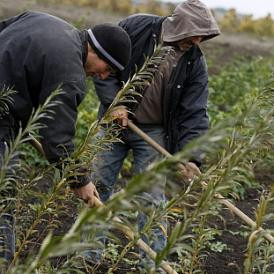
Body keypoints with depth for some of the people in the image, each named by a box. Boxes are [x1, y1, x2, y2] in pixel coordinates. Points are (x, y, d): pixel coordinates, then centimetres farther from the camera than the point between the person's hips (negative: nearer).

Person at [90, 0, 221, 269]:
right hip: (114, 120, 0)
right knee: (98, 185, 6)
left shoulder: (194, 63, -11)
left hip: (153, 133, 0)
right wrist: (114, 102, -18)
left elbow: (194, 113, -12)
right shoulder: (135, 27, -15)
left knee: (152, 198, -1)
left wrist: (191, 155, -23)